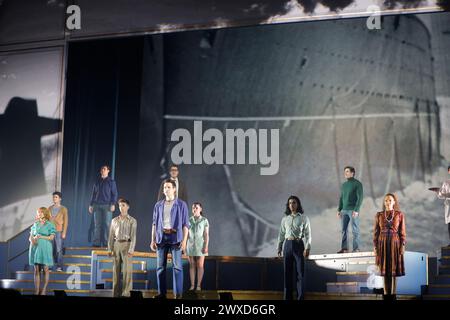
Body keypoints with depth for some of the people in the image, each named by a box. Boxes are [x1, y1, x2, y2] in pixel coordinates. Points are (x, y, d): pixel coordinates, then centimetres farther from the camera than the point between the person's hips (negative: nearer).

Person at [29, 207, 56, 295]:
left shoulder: (50, 225, 3)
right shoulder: (35, 224, 14)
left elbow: (51, 237, -5)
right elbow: (30, 237, 12)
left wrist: (41, 237, -16)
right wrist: (32, 240, -11)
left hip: (45, 248, -3)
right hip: (35, 248, 3)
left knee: (45, 269, -5)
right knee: (36, 270, 2)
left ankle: (44, 290, 0)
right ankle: (36, 291, 2)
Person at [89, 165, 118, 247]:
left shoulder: (111, 182, 6)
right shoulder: (97, 182, 17)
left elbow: (114, 194, 0)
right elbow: (93, 194, 19)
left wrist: (113, 204, -11)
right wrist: (91, 205, 11)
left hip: (107, 205, -3)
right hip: (97, 205, 3)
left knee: (107, 224, -8)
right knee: (97, 225, 0)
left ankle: (106, 243, -6)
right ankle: (96, 243, 2)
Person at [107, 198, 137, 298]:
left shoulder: (132, 221, 2)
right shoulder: (114, 220, 12)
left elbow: (133, 236, -5)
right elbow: (111, 236, 12)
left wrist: (131, 249, -13)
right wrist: (110, 249, 5)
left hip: (126, 244, -3)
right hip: (116, 245, 3)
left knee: (127, 269, -6)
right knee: (116, 269, 4)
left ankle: (126, 293, -4)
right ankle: (116, 292, 10)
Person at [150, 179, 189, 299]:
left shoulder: (181, 204, 3)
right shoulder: (158, 205, 12)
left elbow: (185, 224, 1)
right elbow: (154, 224, 15)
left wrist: (184, 240, -8)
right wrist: (153, 240, 8)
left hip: (175, 238, -3)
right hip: (161, 238, 3)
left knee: (177, 266, -7)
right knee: (160, 266, 4)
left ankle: (178, 294, -4)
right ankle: (161, 292, 11)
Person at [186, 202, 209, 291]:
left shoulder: (204, 220, -3)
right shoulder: (189, 220, 5)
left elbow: (206, 235, -5)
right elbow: (186, 234, 6)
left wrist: (206, 247, -13)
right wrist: (184, 246, 1)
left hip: (200, 245, -2)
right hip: (191, 245, 2)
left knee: (200, 266, -2)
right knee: (192, 266, 3)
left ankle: (199, 285, 5)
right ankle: (192, 285, 8)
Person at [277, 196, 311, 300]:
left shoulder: (303, 218, 2)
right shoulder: (285, 219, 12)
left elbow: (308, 234, -3)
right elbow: (281, 234, 14)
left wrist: (307, 248, -13)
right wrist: (279, 248, 7)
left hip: (299, 245, -3)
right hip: (288, 245, 3)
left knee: (300, 272, -3)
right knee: (287, 272, 2)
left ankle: (300, 297, 1)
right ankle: (288, 297, 7)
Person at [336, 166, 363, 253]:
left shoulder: (357, 184, -3)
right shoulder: (344, 185, 16)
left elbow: (360, 198, -9)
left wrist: (356, 210, -17)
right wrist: (339, 210, 12)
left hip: (353, 210, -6)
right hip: (344, 210, 6)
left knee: (355, 230, -3)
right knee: (343, 230, 2)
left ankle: (356, 248, -1)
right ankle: (344, 248, 5)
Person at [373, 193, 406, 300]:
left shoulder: (400, 215, 1)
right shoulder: (379, 215, 3)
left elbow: (402, 232, 1)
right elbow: (376, 231, 4)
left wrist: (402, 246, -7)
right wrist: (375, 246, -1)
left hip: (395, 244, -1)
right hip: (383, 244, 1)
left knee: (394, 269, 1)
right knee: (384, 269, 2)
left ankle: (393, 294, 7)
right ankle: (386, 293, 9)